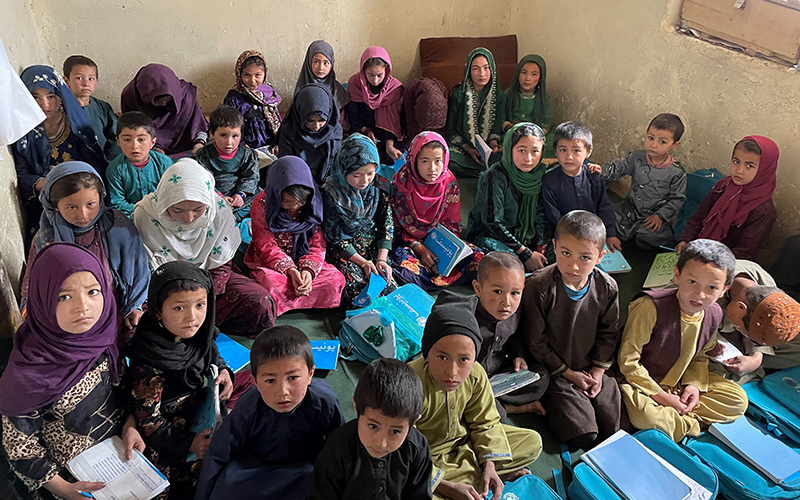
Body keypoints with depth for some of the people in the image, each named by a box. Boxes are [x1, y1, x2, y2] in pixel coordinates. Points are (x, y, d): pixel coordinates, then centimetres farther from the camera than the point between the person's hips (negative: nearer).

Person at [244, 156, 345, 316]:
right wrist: (289, 270, -27)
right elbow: (266, 246, -13)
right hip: (269, 262, -3)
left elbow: (317, 243, -4)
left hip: (303, 260, 3)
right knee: (275, 285, -36)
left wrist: (309, 269, -23)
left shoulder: (312, 204, -7)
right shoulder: (262, 205, -14)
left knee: (336, 278, -21)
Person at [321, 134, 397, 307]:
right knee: (355, 282, -27)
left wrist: (382, 258, -12)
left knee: (386, 281, -20)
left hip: (371, 244, 3)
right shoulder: (331, 193, -19)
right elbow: (334, 237, -12)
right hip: (341, 250, -3)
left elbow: (386, 223, 0)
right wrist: (363, 262, -17)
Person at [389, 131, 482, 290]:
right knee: (402, 262, -37)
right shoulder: (401, 183, -11)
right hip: (409, 242, -3)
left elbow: (453, 224, 1)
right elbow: (396, 225, -7)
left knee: (477, 257, -19)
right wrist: (419, 249, -19)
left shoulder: (450, 183, -4)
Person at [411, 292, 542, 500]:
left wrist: (489, 465, -16)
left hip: (463, 441, 5)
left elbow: (485, 423, -1)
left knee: (533, 442, 4)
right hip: (427, 458, -4)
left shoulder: (475, 375, -18)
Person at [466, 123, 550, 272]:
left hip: (524, 235, 6)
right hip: (487, 234, -6)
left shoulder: (541, 173, -2)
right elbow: (492, 222, -21)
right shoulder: (495, 177, -20)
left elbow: (541, 215, 3)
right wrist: (526, 254, -21)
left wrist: (541, 249, -10)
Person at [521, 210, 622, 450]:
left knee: (615, 425, 2)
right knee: (582, 434, -12)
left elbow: (608, 333, 7)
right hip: (554, 370, -4)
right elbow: (535, 341, -14)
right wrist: (568, 373, -9)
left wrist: (598, 370, -2)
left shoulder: (607, 288, -8)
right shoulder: (538, 286, -23)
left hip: (592, 369, 5)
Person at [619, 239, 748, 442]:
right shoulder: (651, 307, -27)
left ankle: (673, 420, -10)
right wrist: (661, 396, -19)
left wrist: (695, 384, -8)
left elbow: (700, 357, 12)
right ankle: (690, 426, -8)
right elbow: (628, 360, -22)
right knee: (641, 411, -37)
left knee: (739, 401, -1)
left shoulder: (714, 314, -6)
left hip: (679, 384, 7)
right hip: (642, 383, -7)